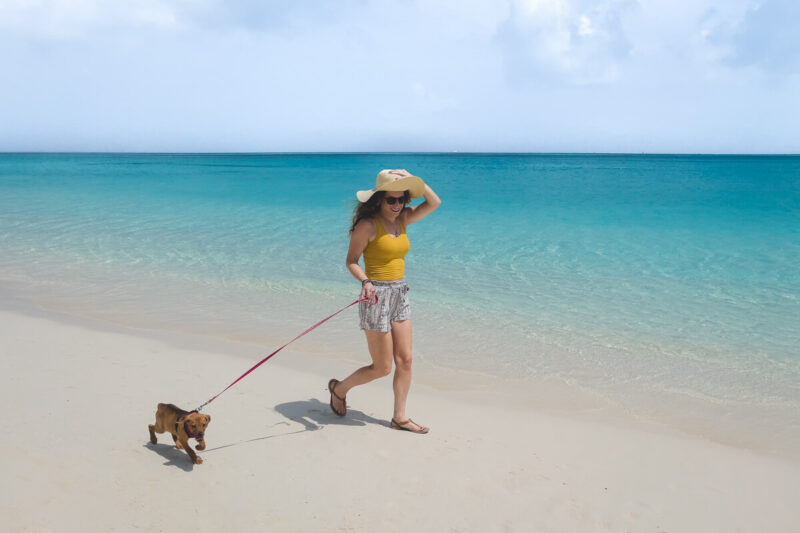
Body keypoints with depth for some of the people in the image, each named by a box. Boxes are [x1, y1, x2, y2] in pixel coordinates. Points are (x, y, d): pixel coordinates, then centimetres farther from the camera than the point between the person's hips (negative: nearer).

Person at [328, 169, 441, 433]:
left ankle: (400, 417, 19)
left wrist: (411, 178, -7)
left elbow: (434, 203, 2)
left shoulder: (402, 218, 7)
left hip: (400, 294, 7)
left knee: (405, 359, 7)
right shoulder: (368, 225, -13)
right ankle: (340, 388, 27)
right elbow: (351, 261, -10)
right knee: (382, 368, 2)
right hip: (377, 296, -7)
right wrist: (365, 282, -27)